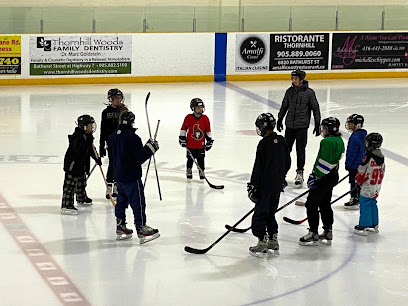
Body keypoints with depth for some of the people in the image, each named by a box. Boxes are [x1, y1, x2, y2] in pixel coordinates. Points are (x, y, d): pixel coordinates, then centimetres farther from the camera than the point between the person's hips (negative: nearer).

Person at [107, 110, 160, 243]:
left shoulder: (112, 137, 7)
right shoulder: (132, 137, -19)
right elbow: (141, 157, -19)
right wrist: (150, 148, -5)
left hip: (118, 176, 8)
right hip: (132, 177, -8)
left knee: (122, 200, 17)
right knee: (138, 202, -4)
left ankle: (120, 228, 23)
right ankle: (141, 230, -4)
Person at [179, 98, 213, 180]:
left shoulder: (205, 118, -1)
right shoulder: (188, 118, -8)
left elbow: (208, 130, 8)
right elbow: (183, 128, 2)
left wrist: (209, 141, 8)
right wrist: (182, 138, 1)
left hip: (201, 145, 2)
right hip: (190, 144, -2)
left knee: (201, 159, 7)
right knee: (190, 159, 8)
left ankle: (201, 172, 19)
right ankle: (189, 171, 22)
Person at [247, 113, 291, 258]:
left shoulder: (264, 143, -17)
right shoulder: (281, 141, 7)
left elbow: (258, 166, -16)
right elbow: (287, 163, 14)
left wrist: (253, 185, -11)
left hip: (265, 185, -8)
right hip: (278, 185, 8)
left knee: (260, 213, -2)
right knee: (271, 212, 18)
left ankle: (262, 243, -3)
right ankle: (273, 241, 22)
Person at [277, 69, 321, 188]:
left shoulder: (309, 92, -7)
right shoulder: (290, 91, 5)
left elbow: (315, 109, -2)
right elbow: (284, 106, 17)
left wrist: (317, 124, -4)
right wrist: (280, 119, 19)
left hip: (302, 126, -3)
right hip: (290, 125, 3)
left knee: (300, 150, 1)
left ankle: (300, 173, 13)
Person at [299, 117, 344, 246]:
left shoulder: (327, 142, -20)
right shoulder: (339, 141, 11)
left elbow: (323, 162, -24)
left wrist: (314, 177, -19)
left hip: (324, 178, -10)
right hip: (333, 176, 10)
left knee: (311, 204, -3)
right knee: (325, 204, 18)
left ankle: (313, 234, -1)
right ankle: (327, 233, 23)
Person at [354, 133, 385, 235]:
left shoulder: (368, 156, -19)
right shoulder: (381, 157, 6)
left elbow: (361, 170, -14)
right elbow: (382, 171, 14)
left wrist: (358, 181, 2)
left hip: (368, 186, -8)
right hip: (377, 186, 8)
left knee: (365, 204, -3)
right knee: (373, 204, 18)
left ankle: (363, 227, -3)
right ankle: (374, 225, 24)